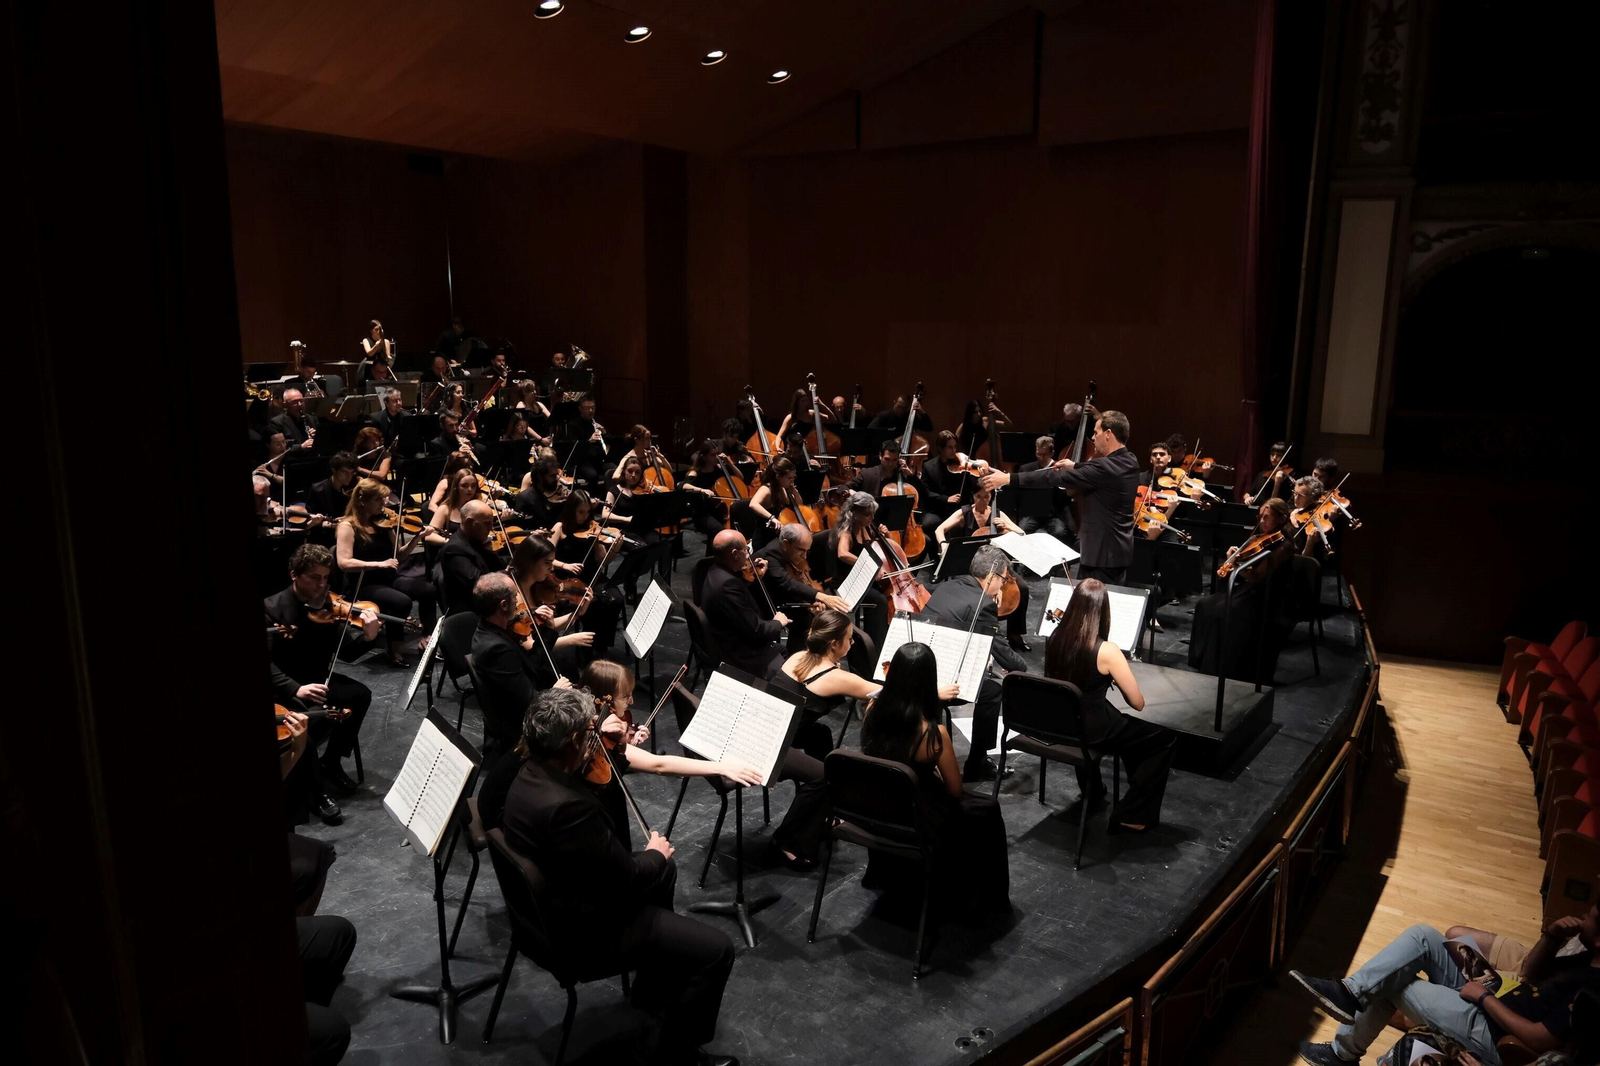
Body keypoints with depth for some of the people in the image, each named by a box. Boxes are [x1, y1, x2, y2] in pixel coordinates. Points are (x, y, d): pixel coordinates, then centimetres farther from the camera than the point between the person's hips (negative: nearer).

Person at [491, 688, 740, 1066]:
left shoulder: (526, 772, -6)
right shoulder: (568, 805, -36)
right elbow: (628, 879, -25)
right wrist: (656, 854, -4)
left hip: (549, 901, 10)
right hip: (584, 927, -10)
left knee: (663, 873, 29)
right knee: (716, 951, -7)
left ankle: (651, 994, 42)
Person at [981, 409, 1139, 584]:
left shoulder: (1105, 467, -23)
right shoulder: (1130, 462, 5)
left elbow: (1058, 478, -23)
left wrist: (1008, 478, -20)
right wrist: (1075, 467, 39)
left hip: (1101, 552, -10)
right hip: (1119, 550, 10)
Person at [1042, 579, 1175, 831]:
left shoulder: (1055, 639, -7)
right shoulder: (1107, 651, -24)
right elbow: (1138, 703, -15)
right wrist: (1117, 678, 1)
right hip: (1092, 731, -6)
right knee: (1165, 739, 11)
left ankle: (1092, 790, 45)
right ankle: (1132, 816, 14)